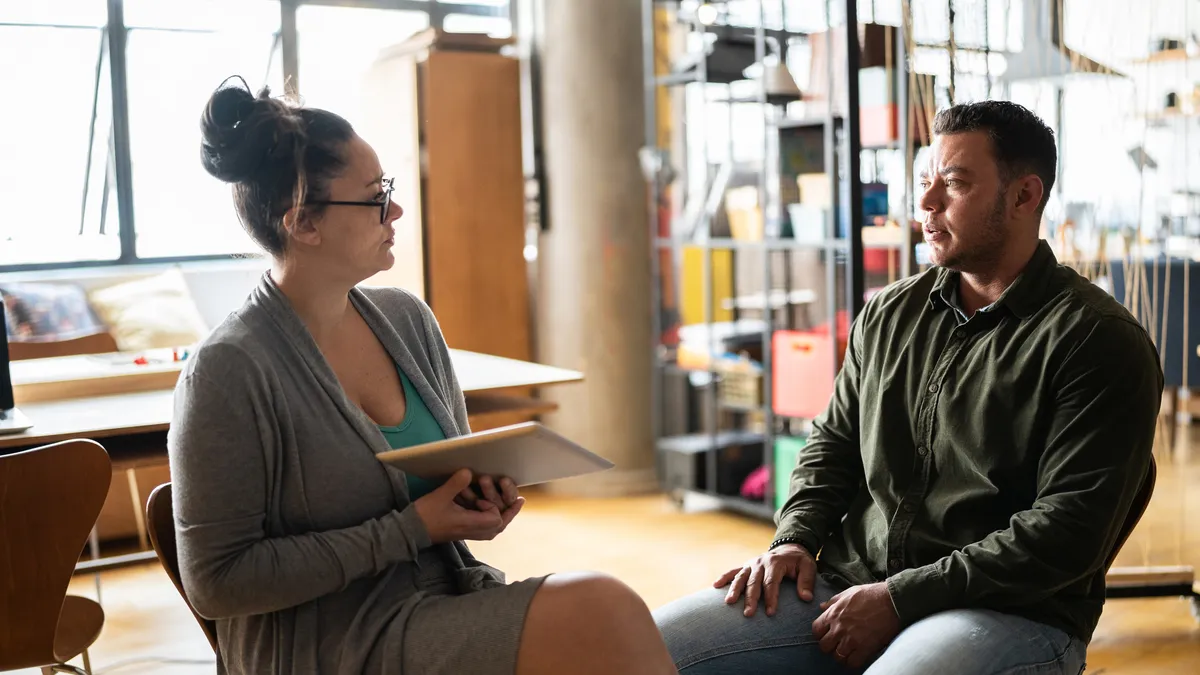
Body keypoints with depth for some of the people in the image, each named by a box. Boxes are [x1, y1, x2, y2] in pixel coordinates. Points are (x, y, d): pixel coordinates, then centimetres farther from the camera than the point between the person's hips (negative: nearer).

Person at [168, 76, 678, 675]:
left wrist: (485, 491, -5)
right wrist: (410, 531, -17)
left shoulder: (408, 318, 5)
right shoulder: (229, 372, -14)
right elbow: (216, 582, -13)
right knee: (603, 615, -27)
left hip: (453, 597, 6)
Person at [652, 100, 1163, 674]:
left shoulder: (1100, 341, -6)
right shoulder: (886, 314, 13)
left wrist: (900, 598, -17)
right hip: (848, 583, 5)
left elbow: (1069, 530, -13)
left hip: (1008, 611, -4)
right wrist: (795, 538, 2)